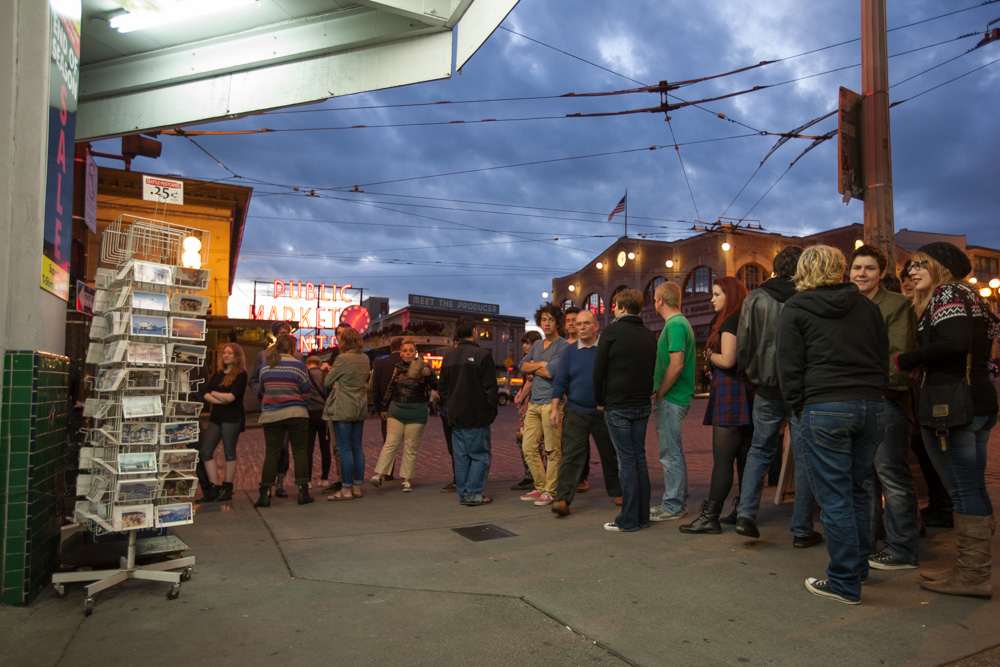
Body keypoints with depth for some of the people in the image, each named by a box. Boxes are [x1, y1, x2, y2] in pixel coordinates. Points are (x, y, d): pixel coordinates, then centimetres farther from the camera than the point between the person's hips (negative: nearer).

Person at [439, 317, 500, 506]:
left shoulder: (448, 357, 8)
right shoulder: (482, 355, -12)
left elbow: (442, 388, 14)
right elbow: (491, 388, -12)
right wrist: (493, 408, 0)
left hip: (455, 416, 6)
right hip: (477, 416, -6)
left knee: (461, 456, 12)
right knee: (481, 455, 2)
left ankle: (463, 493, 16)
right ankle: (473, 493, -1)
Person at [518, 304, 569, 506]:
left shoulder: (563, 345, -6)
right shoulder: (537, 345, 18)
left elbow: (550, 372, -17)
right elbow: (523, 366, 8)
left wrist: (533, 366, 1)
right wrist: (541, 364, -7)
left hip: (551, 402, -8)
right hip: (534, 402, 8)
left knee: (552, 450, -1)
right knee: (528, 447, 8)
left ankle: (550, 491, 9)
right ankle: (540, 487, 21)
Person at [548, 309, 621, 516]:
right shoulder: (570, 351, 5)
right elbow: (560, 381, 6)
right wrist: (554, 408, 0)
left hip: (604, 412, 0)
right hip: (576, 412, 1)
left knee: (611, 454, 13)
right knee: (571, 456, -7)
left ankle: (617, 493, 31)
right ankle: (563, 499, -9)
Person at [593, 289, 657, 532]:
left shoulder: (612, 331, -8)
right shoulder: (649, 336, 9)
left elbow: (598, 369, -8)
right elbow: (654, 370, 13)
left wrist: (599, 400, 3)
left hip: (617, 405, -6)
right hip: (642, 405, 6)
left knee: (626, 460, -4)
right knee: (639, 457, 11)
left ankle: (628, 520, 1)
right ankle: (642, 516, 16)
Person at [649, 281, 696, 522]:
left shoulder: (675, 325, -16)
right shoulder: (678, 323, 16)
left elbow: (676, 365, -23)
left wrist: (659, 394, -15)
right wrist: (659, 393, 15)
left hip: (670, 399, -10)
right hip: (674, 398, 10)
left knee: (671, 454, -2)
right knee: (674, 451, 17)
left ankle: (672, 506, 6)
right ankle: (678, 501, 27)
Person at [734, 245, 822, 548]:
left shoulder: (755, 298, 0)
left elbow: (743, 344, 0)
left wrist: (750, 376, 12)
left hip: (767, 389, 2)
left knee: (760, 449, 17)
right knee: (804, 457, 8)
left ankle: (746, 512, 5)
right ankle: (801, 530, 14)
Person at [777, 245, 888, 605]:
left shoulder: (795, 309, 1)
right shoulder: (866, 305, 14)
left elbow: (790, 368, -3)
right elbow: (884, 357, 16)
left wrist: (799, 408, 6)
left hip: (825, 409, -5)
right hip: (871, 405, 5)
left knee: (834, 498, 1)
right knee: (857, 489, 18)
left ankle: (845, 582, 8)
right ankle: (858, 565, 29)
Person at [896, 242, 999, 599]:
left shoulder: (946, 293, -9)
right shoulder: (970, 296, 19)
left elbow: (955, 342, -24)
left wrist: (905, 361, -14)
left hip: (950, 406, -10)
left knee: (962, 490, -5)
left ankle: (971, 575, 2)